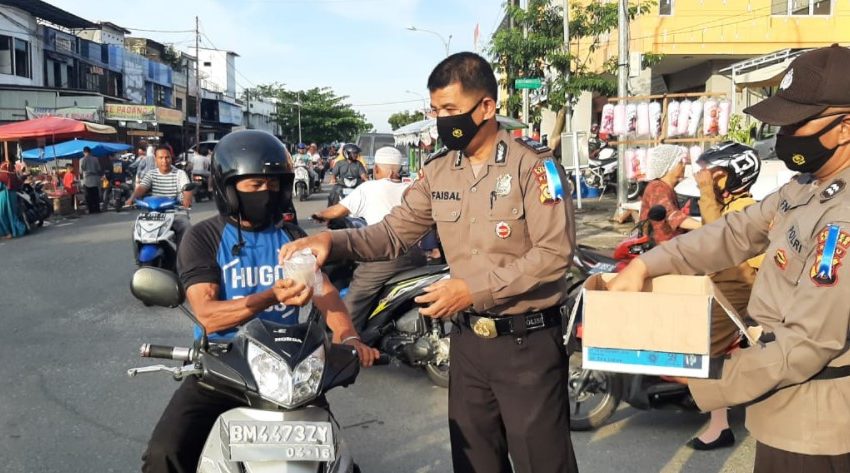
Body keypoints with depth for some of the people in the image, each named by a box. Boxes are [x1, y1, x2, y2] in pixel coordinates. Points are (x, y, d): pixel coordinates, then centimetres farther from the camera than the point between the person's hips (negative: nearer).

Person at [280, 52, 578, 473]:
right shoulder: (438, 171, 5)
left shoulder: (533, 164, -12)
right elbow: (396, 232, 7)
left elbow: (554, 253, -17)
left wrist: (475, 290, -21)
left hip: (527, 342, -5)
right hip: (468, 340, 6)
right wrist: (333, 240, -11)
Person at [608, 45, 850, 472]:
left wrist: (705, 381, -19)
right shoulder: (808, 186, 4)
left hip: (812, 429, -9)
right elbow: (736, 234, 5)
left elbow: (808, 344, -28)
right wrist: (643, 265, -4)